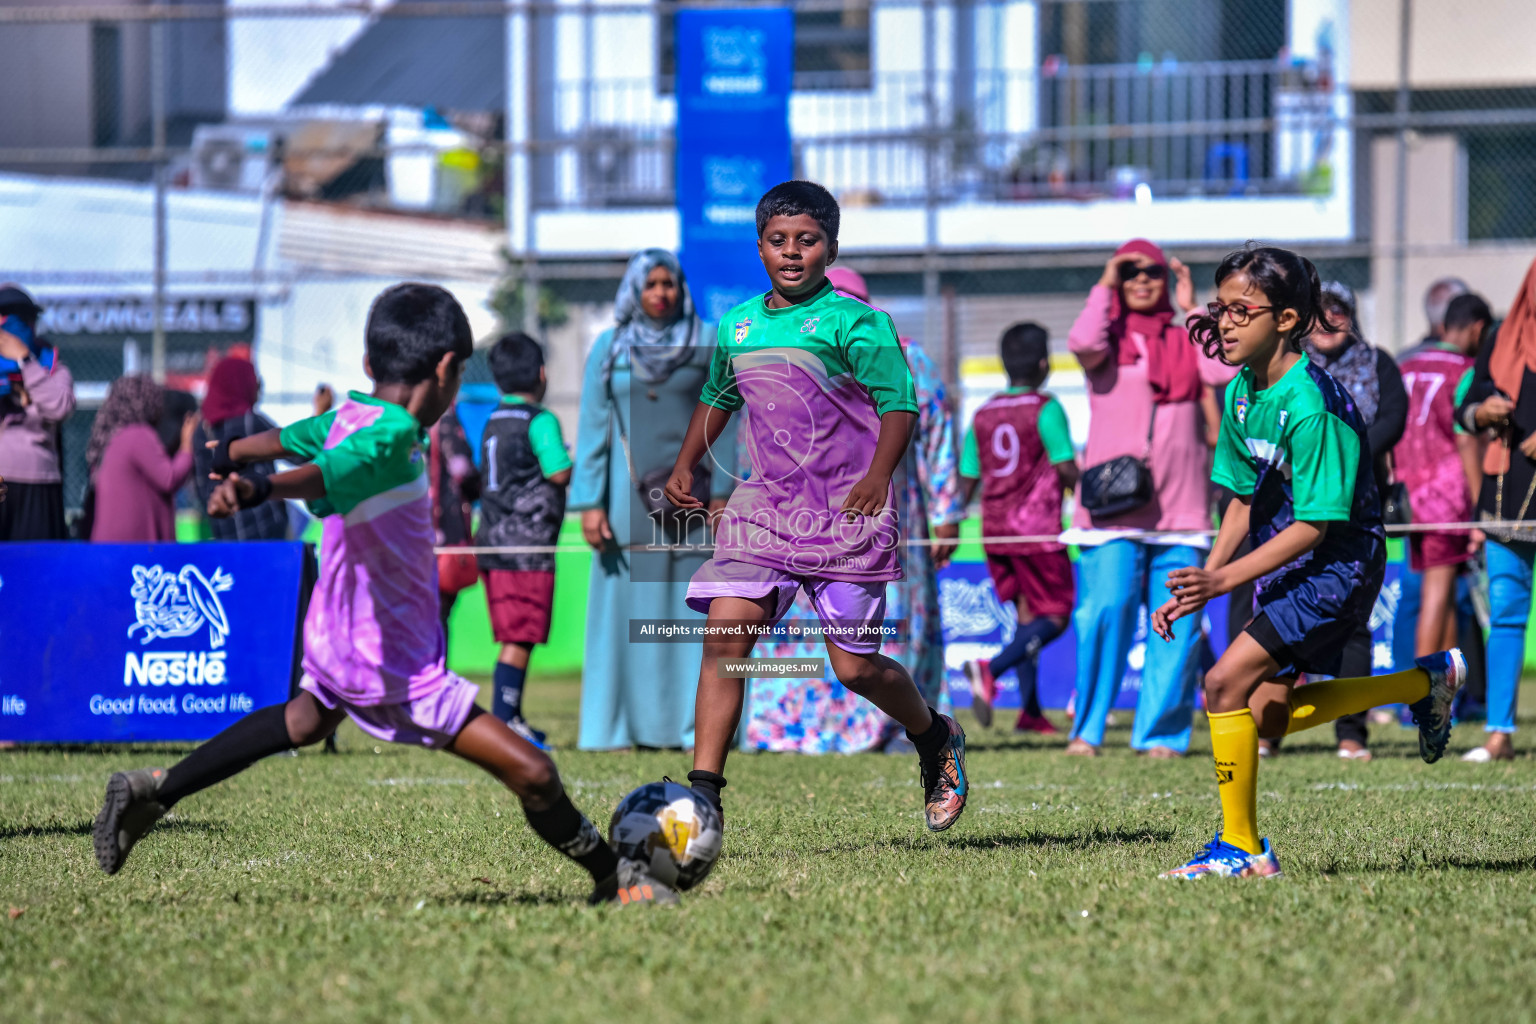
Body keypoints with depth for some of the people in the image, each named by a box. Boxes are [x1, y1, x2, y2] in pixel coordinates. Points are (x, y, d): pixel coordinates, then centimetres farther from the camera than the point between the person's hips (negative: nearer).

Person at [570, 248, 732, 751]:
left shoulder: (705, 346, 3)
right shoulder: (608, 348, 4)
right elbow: (592, 427, 3)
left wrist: (722, 494, -6)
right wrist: (590, 503, -4)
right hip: (630, 496, 1)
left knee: (693, 606, -3)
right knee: (627, 608, 0)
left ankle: (696, 723, -1)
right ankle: (618, 725, 3)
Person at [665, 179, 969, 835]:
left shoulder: (855, 321, -6)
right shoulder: (738, 327, 12)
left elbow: (899, 404, -9)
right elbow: (717, 400, 30)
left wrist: (877, 479, -23)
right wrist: (684, 466, 20)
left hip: (845, 515, -5)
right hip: (764, 506, 5)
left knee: (856, 666, 0)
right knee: (725, 629, -14)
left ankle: (936, 739, 31)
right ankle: (702, 795, -15)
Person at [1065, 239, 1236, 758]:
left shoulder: (1184, 342, 17)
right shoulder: (1110, 337, 9)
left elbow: (1225, 369, -3)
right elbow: (1084, 344, -15)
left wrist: (1192, 307, 4)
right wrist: (1104, 286, -2)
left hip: (1179, 510, 3)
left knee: (1178, 625, -1)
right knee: (1107, 609, -15)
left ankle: (1161, 732, 6)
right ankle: (1087, 729, -6)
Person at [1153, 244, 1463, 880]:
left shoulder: (1310, 406, -24)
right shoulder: (1241, 394, 2)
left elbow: (1314, 524, -24)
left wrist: (1224, 579, -26)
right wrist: (1199, 583, 4)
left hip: (1337, 566, -9)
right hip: (1287, 566, 9)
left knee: (1227, 682, -19)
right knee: (1268, 715, 12)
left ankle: (1241, 847, -7)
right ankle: (1426, 682, 29)